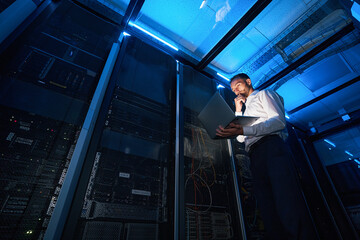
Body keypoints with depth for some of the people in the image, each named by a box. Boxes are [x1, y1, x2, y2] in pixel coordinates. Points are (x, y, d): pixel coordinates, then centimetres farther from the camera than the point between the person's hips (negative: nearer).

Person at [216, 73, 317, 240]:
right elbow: (241, 138, 24)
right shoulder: (245, 108, 36)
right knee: (267, 209, -3)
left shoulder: (264, 94, 18)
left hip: (272, 146, -6)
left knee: (288, 203, -18)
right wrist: (238, 111, 23)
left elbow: (279, 120, -3)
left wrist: (244, 130, -16)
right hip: (255, 156, 6)